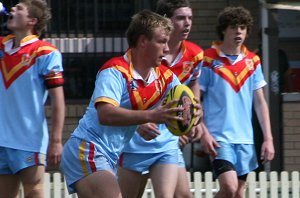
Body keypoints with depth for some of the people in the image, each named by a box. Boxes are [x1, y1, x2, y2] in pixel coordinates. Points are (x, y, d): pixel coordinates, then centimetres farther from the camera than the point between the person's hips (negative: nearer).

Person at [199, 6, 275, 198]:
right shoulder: (208, 59, -5)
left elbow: (260, 102, 11)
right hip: (219, 137, -5)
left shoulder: (252, 61, 8)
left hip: (245, 139, 5)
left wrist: (268, 138, 5)